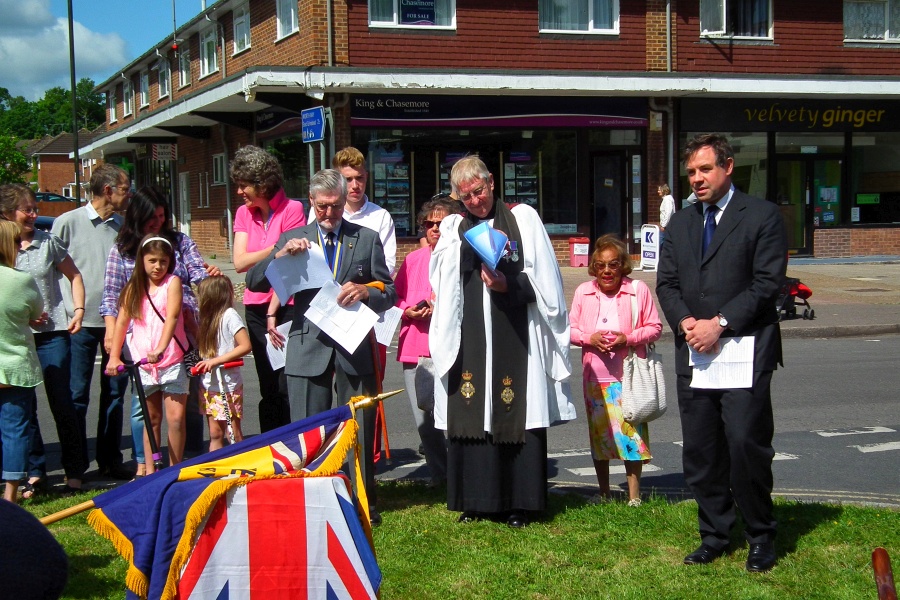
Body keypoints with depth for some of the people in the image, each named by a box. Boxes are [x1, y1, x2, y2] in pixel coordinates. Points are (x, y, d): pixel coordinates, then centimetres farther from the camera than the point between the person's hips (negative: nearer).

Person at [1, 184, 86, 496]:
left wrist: (78, 310, 0)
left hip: (52, 332, -1)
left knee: (61, 401, -1)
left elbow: (74, 275, 12)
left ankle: (74, 471, 9)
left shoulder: (48, 242, 3)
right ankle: (34, 471, 16)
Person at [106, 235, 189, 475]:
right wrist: (114, 356, -3)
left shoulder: (173, 282, -3)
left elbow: (171, 317, -16)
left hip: (172, 361, -3)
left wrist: (160, 348, -29)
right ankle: (150, 472, 16)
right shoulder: (134, 289, 9)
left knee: (176, 418, -6)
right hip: (142, 364, 3)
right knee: (151, 420, 10)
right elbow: (122, 322, 7)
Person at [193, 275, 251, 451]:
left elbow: (246, 346, -20)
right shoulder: (211, 317, 14)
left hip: (228, 385, -8)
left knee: (234, 433, -4)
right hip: (210, 385, 8)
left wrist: (215, 361, -21)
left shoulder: (229, 315, -12)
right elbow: (203, 349, 11)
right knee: (215, 433, 9)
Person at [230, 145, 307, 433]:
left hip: (286, 306, -5)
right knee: (268, 389, 11)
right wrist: (277, 249, -16)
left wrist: (273, 312, -10)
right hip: (255, 308, 5)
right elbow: (240, 262, -3)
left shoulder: (292, 209, -7)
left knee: (287, 386, -8)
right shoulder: (244, 214, 9)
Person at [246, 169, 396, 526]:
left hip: (354, 348, 0)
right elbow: (253, 282, 2)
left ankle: (365, 502, 17)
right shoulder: (293, 239, 9)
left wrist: (365, 292, -15)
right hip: (308, 348, 0)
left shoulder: (367, 239, 9)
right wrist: (281, 254, -15)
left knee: (361, 428, 6)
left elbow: (390, 293, 7)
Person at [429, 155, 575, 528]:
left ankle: (518, 504, 5)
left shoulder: (522, 219, 6)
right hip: (470, 340, 3)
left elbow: (542, 278, 1)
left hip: (516, 335, -3)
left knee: (519, 416, -2)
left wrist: (509, 285, -14)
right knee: (470, 415, 3)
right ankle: (475, 500, 12)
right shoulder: (453, 228, 13)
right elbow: (441, 285, 3)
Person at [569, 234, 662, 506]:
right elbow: (571, 329, 10)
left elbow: (655, 327, 1)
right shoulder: (583, 292, 5)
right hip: (595, 375, 3)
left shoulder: (638, 290, -2)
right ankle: (603, 493, 23)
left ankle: (634, 496, 5)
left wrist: (629, 338, -15)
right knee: (598, 433, 10)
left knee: (631, 431, -4)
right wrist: (589, 338, -11)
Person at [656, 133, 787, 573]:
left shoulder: (762, 216, 1)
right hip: (693, 352, 5)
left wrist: (720, 323, -14)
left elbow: (767, 282, -7)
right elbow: (666, 284, 12)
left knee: (746, 445, -8)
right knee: (700, 453, 7)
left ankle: (760, 537, 9)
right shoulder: (680, 224, 17)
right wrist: (686, 322, -7)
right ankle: (714, 535, 19)